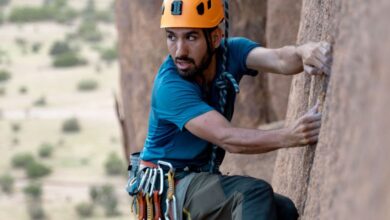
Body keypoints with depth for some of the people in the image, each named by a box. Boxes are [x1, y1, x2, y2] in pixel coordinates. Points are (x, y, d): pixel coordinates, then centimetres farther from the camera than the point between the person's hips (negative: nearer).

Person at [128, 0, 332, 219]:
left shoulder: (230, 52, -6)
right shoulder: (170, 87, -23)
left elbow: (280, 60, -26)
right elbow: (226, 138, -33)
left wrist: (304, 52, -50)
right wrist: (288, 137, -49)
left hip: (205, 180, 7)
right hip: (168, 190, -7)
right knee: (255, 193, -29)